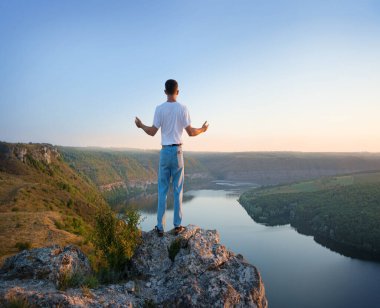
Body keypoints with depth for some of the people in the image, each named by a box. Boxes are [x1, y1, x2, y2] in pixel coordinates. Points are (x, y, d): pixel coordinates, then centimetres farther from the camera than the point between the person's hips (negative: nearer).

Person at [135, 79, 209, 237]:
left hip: (165, 151, 0)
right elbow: (191, 132, -3)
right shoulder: (183, 108, -2)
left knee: (162, 190, 7)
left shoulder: (159, 109, -3)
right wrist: (202, 129, 17)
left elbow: (152, 132, -2)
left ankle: (160, 227, 10)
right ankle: (177, 225, 12)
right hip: (178, 151, 0)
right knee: (178, 190, 8)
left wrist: (141, 125, 18)